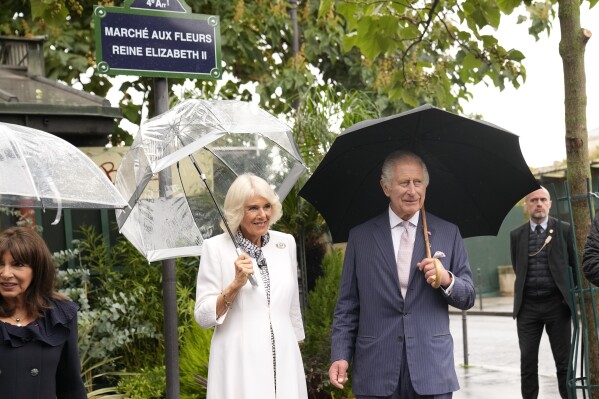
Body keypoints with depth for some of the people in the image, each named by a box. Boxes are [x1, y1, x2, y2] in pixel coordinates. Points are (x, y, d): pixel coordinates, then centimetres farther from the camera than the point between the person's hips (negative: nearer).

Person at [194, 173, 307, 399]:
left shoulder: (286, 243, 7)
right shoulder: (215, 248, -4)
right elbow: (203, 317, -6)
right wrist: (235, 285, -17)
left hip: (283, 361, 3)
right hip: (239, 365, -3)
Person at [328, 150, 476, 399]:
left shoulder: (448, 233, 6)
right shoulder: (360, 236, 6)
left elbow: (468, 298, 8)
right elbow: (347, 305, 6)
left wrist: (447, 280, -13)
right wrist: (340, 356, -4)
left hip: (432, 371, 0)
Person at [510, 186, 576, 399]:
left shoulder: (564, 230, 0)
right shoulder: (516, 235, 6)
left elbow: (575, 264, 6)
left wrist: (572, 293, 6)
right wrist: (527, 290, 12)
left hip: (557, 304, -2)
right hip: (527, 306, 2)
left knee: (564, 361, 3)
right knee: (528, 362, 4)